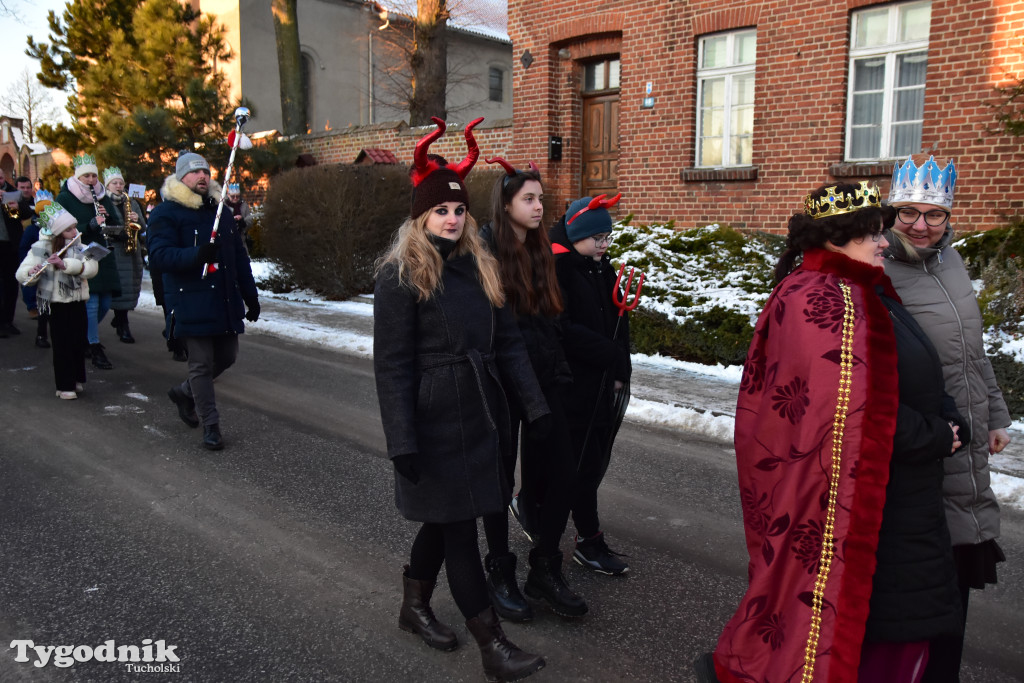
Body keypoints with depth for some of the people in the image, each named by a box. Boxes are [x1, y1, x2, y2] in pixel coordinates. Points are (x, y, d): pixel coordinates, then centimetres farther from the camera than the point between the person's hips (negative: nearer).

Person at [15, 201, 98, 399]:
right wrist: (32, 272, -31)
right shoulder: (41, 248, -6)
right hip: (57, 304, -3)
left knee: (79, 342, 11)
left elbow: (92, 267, -13)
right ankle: (65, 387, 9)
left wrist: (65, 264, -25)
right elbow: (20, 274, -9)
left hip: (78, 302, 3)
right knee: (63, 345, 0)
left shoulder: (79, 244, 2)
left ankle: (77, 380, 28)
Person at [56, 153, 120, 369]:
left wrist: (106, 217, -10)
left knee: (105, 303, 10)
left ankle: (86, 335, 35)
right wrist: (91, 224, -25)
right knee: (91, 304, -9)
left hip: (103, 257, 6)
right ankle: (95, 350, -2)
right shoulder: (65, 199, -3)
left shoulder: (102, 197, 12)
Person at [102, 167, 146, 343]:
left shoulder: (131, 202, 18)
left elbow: (142, 227, 17)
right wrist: (117, 232, -20)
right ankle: (123, 327, -5)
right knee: (119, 288, -8)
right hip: (113, 251, -5)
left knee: (130, 287, 7)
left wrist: (137, 220, -4)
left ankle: (118, 319, 28)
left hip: (132, 251, 5)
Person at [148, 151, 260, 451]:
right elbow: (159, 255, -17)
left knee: (227, 356, 14)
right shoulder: (166, 214, -5)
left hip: (226, 301, 7)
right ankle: (210, 426, 11)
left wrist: (250, 296, 15)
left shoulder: (220, 211, 16)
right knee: (201, 364, -1)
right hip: (192, 303, -6)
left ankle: (185, 393, 39)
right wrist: (197, 255, -33)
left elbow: (240, 258, 18)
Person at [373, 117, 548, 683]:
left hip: (480, 413, 7)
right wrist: (402, 441, -17)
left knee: (443, 518, 19)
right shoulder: (399, 275, -10)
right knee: (458, 527, 1)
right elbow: (391, 365, -13)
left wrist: (534, 403, 2)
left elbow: (508, 341, 9)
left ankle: (415, 607, 39)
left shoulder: (479, 268, 9)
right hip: (436, 422, -7)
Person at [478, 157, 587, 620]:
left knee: (561, 474, 5)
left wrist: (559, 370, 9)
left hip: (544, 380, 6)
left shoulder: (541, 250, 11)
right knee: (500, 478, 8)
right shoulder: (485, 251, -11)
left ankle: (544, 570, 23)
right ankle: (500, 574, 25)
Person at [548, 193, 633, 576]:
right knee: (586, 463, -1)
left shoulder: (603, 269, 12)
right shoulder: (556, 270, -13)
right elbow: (564, 330, -21)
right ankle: (589, 542, 14)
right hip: (572, 384, -8)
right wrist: (611, 353, -16)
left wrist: (621, 372, 3)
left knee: (596, 460, 14)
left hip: (603, 384, 8)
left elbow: (618, 322, 13)